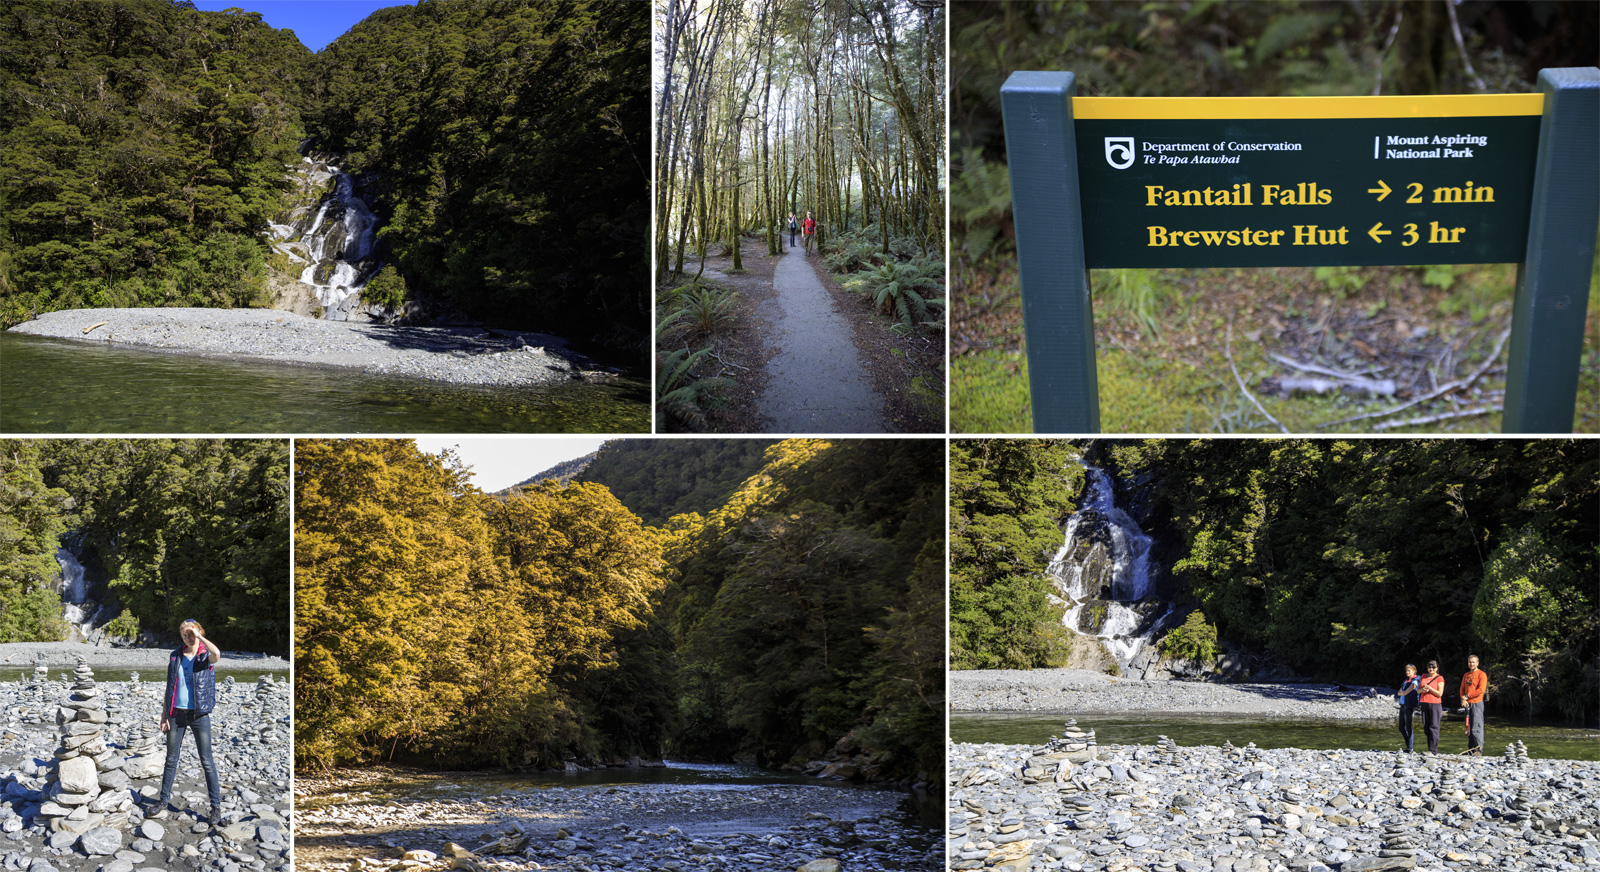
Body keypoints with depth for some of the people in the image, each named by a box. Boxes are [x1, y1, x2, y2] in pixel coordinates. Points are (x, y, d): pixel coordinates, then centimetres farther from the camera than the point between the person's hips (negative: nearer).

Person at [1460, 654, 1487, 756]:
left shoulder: (1481, 674, -5)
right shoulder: (1466, 676, 17)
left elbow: (1481, 690, -14)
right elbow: (1462, 689, 16)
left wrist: (1467, 696, -12)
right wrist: (1463, 699, -4)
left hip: (1477, 704, -7)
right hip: (1467, 704, 7)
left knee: (1476, 727, -12)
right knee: (1468, 727, 8)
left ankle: (1479, 750, -13)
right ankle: (1471, 749, 13)